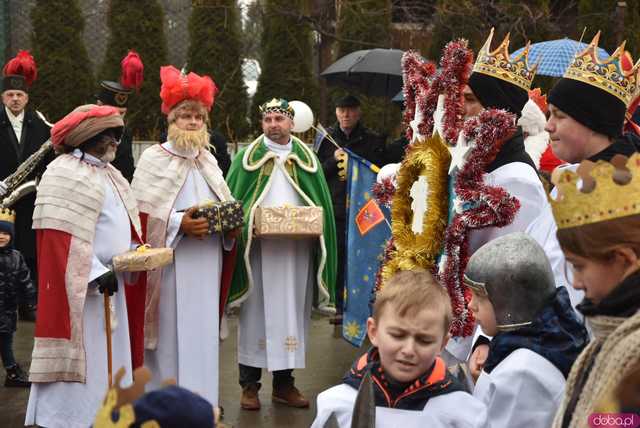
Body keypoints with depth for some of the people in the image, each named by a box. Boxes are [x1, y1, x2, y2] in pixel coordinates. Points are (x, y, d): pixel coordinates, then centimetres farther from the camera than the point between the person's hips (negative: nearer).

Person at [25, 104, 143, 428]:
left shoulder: (106, 173, 15)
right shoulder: (67, 175, -14)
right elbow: (66, 237, -20)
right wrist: (97, 273, -21)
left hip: (108, 281, 9)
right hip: (81, 286, -9)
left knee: (107, 361, 12)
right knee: (81, 357, -6)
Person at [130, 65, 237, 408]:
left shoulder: (208, 159, 15)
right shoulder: (154, 158, -2)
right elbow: (143, 216, -9)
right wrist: (179, 224, -21)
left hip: (207, 266, 5)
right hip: (170, 265, -5)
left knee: (202, 333, 7)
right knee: (172, 336, -5)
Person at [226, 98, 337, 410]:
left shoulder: (307, 158, 12)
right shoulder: (248, 157, 7)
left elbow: (321, 203, 10)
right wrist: (245, 224, -13)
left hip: (297, 249, 2)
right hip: (258, 249, -2)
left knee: (291, 312, 6)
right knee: (257, 313, 1)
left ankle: (284, 382, 15)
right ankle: (250, 384, 7)